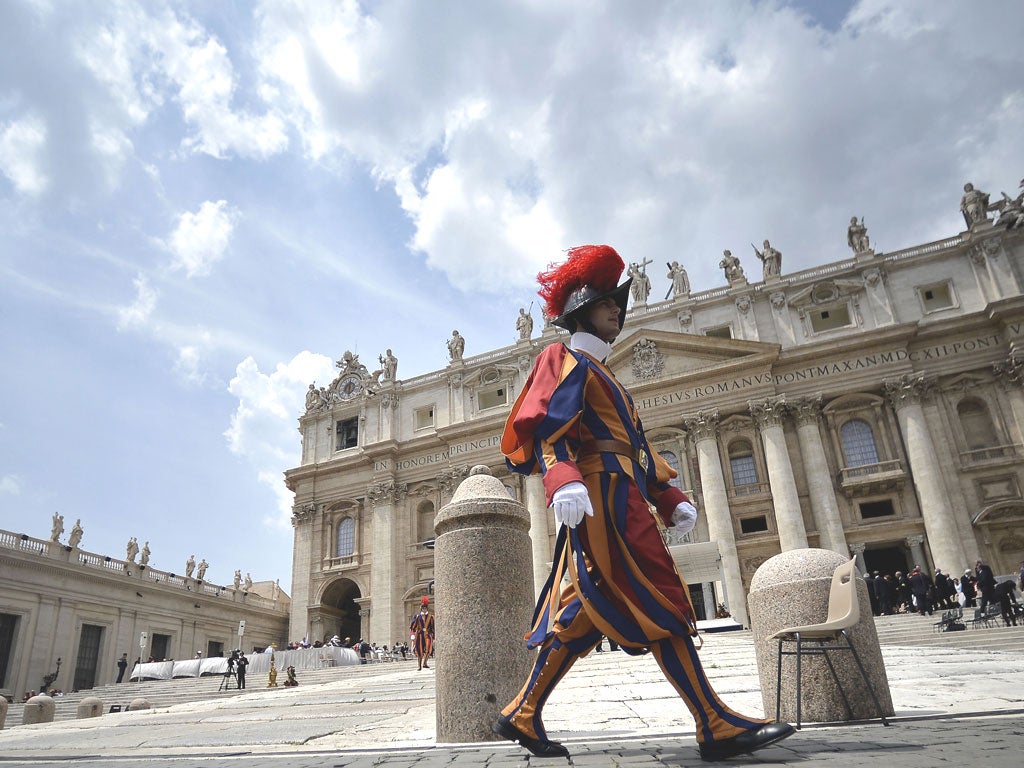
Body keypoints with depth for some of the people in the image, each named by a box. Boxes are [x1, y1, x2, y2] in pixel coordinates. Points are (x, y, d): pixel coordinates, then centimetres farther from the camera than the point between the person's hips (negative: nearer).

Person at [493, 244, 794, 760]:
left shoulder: (598, 373, 31)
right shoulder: (564, 359, 3)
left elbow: (634, 446, 26)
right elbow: (547, 425, -14)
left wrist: (671, 499, 16)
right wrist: (563, 480, -33)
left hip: (620, 497, 10)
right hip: (602, 495, -10)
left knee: (585, 613, 6)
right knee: (661, 605, -11)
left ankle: (522, 716, 11)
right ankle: (717, 727, -6)